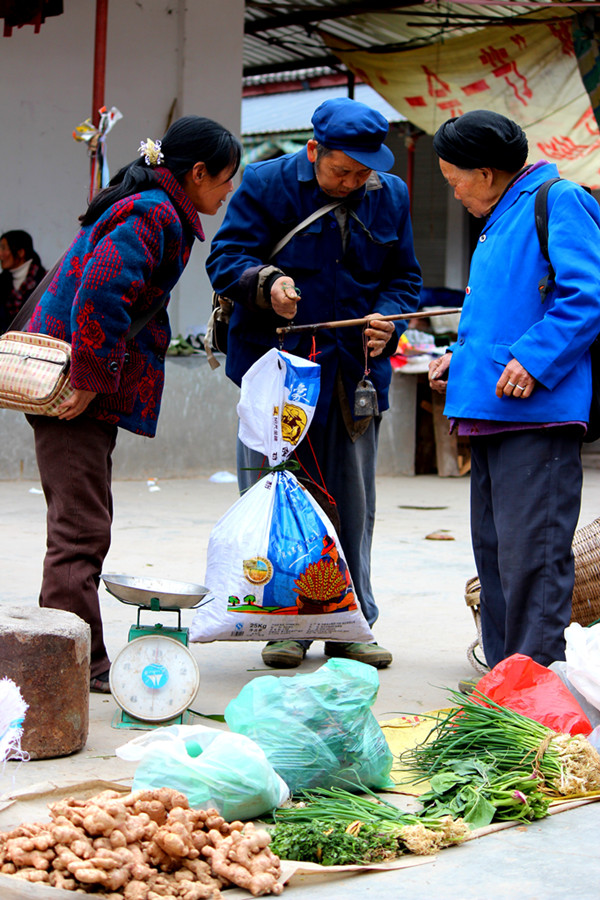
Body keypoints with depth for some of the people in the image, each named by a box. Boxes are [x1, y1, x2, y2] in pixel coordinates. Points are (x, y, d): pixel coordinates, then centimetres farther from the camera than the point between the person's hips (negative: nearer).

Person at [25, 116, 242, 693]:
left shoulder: (148, 209, 17)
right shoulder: (152, 217, -15)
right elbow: (99, 295, -28)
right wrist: (89, 382, -24)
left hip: (84, 385, 11)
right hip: (71, 383, -11)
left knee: (81, 524, 14)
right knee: (81, 528, -7)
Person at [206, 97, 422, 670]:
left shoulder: (390, 197, 8)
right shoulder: (265, 185, -3)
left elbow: (404, 278, 13)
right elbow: (225, 258, -6)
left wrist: (388, 320, -8)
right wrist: (266, 283, -27)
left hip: (355, 371, 3)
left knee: (352, 505, 8)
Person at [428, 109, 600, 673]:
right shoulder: (500, 221, 24)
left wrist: (533, 360, -22)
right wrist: (460, 357, 18)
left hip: (537, 414, -10)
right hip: (490, 412, 10)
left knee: (530, 551, -10)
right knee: (493, 547, 12)